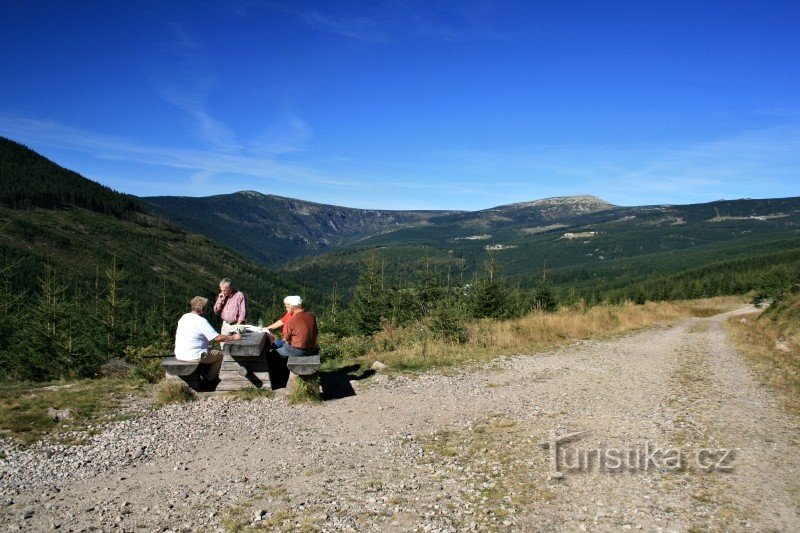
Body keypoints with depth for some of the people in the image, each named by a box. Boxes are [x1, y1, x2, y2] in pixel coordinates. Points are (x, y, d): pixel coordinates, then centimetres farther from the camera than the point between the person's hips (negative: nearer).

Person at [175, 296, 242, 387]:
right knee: (220, 355, 10)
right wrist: (233, 337, -6)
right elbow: (217, 338, -19)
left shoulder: (183, 318, 6)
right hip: (193, 356, -8)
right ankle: (209, 379, 18)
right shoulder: (201, 321, -17)